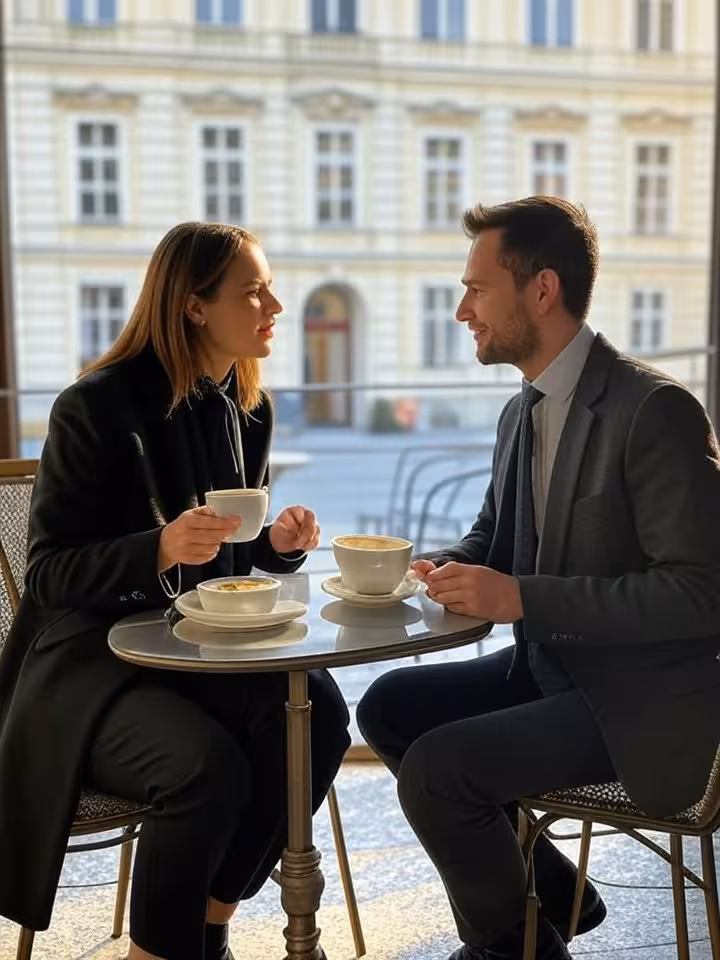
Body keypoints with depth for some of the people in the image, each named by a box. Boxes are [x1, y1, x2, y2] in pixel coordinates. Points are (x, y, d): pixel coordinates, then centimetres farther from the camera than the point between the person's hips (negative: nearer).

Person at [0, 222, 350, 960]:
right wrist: (159, 550, -31)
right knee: (208, 765, -32)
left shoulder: (247, 407, 6)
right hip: (93, 658, -6)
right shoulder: (97, 408, -14)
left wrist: (278, 542, -7)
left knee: (316, 712, -21)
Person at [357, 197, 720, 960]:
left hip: (638, 698, -9)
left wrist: (521, 597, -27)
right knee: (390, 707, 6)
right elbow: (491, 538, 18)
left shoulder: (655, 409, -20)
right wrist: (447, 568, -6)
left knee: (434, 769, -20)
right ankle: (549, 888, 18)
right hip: (548, 666, 9)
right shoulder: (521, 413, 7)